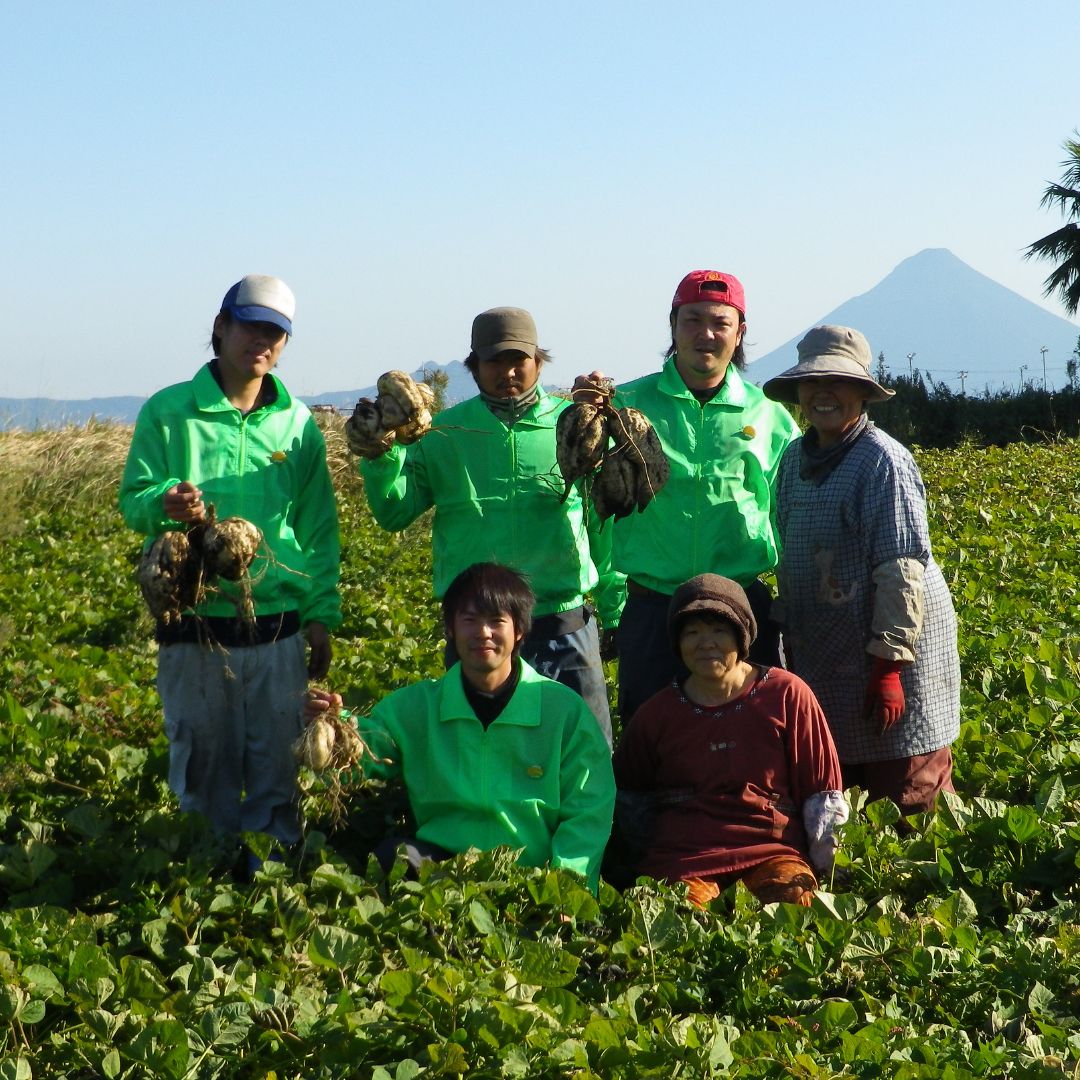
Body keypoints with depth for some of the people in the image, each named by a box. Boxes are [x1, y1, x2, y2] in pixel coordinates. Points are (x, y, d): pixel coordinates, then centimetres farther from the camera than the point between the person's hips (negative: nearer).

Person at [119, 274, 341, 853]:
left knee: (277, 768, 7)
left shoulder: (297, 422, 8)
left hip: (279, 628, 2)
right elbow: (132, 500, 1)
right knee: (204, 764, 6)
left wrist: (321, 614, 5)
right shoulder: (168, 411, 1)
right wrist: (165, 504, -22)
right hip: (194, 627, -2)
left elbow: (319, 528, 10)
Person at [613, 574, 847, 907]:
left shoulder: (786, 695, 7)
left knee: (795, 900, -31)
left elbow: (822, 788, 10)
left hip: (771, 850, 0)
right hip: (679, 858, 0)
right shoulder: (656, 714, 12)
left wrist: (828, 863, 2)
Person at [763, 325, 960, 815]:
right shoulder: (796, 460, 10)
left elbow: (902, 567, -17)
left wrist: (889, 663, -20)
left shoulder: (882, 461, -12)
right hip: (825, 656, 7)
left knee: (909, 793, -3)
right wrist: (793, 647, 18)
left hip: (889, 648, -7)